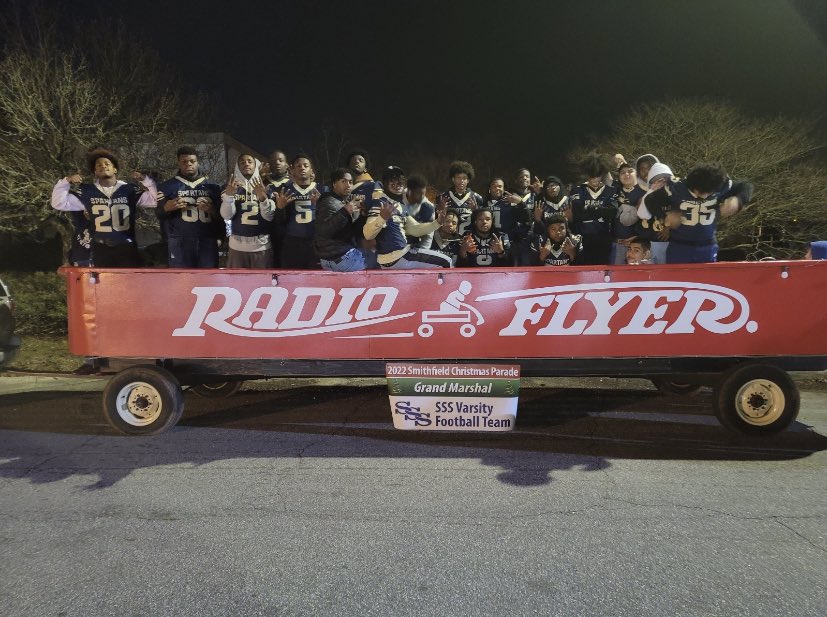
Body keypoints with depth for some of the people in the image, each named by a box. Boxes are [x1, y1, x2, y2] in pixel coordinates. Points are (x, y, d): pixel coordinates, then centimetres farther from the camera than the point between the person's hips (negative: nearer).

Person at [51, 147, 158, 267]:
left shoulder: (130, 190, 4)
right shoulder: (87, 192, 8)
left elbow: (156, 200, -2)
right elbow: (59, 203, 8)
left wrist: (145, 180, -11)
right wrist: (66, 182, -3)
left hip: (127, 249, -1)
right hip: (101, 250, 1)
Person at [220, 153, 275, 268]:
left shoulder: (264, 187, 5)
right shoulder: (232, 187, 7)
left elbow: (269, 216, -8)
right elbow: (227, 215, -6)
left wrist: (263, 197, -26)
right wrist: (228, 195, -24)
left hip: (262, 246, 0)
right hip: (237, 246, 1)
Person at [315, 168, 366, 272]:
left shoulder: (347, 202, 17)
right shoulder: (329, 203, -11)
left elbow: (356, 232, 12)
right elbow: (323, 231, -25)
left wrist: (362, 215, -4)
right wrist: (344, 212, -31)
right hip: (339, 258, -9)